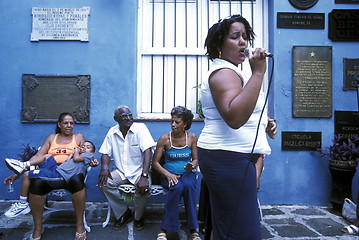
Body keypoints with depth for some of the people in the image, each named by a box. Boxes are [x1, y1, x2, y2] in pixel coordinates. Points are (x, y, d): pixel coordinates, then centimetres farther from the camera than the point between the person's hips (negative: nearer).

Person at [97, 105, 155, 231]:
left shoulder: (140, 128, -12)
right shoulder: (112, 132, 3)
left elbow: (147, 151, -22)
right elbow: (105, 153, 6)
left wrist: (144, 176, -33)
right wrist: (104, 166, -19)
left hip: (139, 171, -3)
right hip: (120, 172, 4)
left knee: (144, 188, -30)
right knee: (104, 183, -22)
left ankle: (138, 217, 5)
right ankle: (124, 213, 2)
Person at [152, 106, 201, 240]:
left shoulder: (192, 137, 2)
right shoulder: (165, 138, -4)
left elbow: (195, 159, 9)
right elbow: (155, 162, -2)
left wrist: (191, 166, -15)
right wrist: (168, 174, -17)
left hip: (187, 173, 2)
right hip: (169, 174, -1)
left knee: (188, 186, -34)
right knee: (177, 187, -35)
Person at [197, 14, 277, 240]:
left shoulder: (228, 71, 21)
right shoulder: (223, 72, -13)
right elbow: (234, 117, -32)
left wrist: (263, 122, 14)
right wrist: (258, 73, -26)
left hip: (229, 157, 11)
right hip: (229, 159, -11)